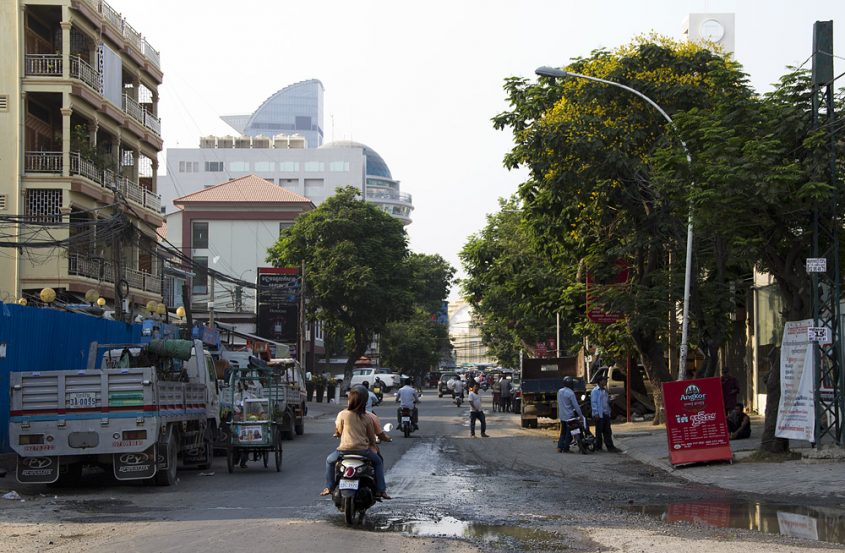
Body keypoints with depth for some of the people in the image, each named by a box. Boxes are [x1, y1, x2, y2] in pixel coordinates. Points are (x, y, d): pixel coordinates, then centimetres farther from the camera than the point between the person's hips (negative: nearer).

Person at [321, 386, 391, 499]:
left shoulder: (342, 414, -2)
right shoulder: (367, 418, 4)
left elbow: (338, 431, 10)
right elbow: (372, 437, 10)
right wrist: (373, 447, 29)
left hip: (344, 449, -1)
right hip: (363, 450, 1)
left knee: (329, 461, 29)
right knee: (378, 462, 26)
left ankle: (329, 487, 21)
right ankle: (380, 490, 15)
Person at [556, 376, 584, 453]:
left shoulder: (559, 391, 5)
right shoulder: (570, 393, -17)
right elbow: (575, 405, -15)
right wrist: (581, 415, -8)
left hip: (562, 415, 7)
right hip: (569, 415, -7)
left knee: (563, 432, 15)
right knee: (569, 433, 1)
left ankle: (560, 447, 10)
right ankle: (565, 449, 2)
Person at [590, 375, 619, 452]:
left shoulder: (605, 390, 17)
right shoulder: (595, 391, -8)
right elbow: (593, 402, -13)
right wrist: (596, 414, -18)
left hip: (606, 414, 8)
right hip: (599, 415, -8)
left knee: (607, 431, 6)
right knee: (599, 431, -1)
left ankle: (610, 446, 6)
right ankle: (598, 447, 6)